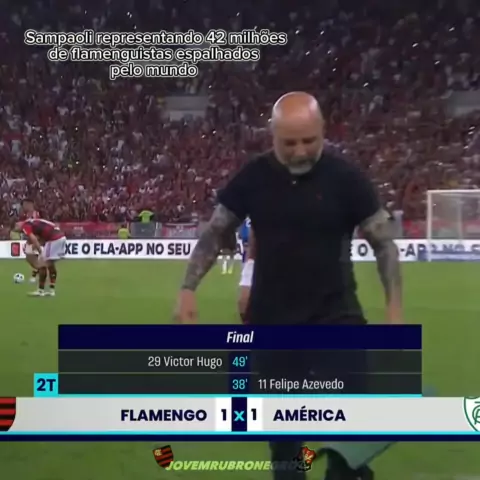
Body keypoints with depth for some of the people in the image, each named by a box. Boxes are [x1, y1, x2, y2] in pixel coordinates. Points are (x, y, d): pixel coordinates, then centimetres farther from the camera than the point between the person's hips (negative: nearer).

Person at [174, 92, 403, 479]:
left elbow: (384, 242, -3)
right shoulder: (253, 178, -3)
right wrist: (188, 289, -5)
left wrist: (394, 308, -11)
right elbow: (215, 233, 5)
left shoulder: (346, 178, -9)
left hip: (335, 317, -2)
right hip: (271, 322, 2)